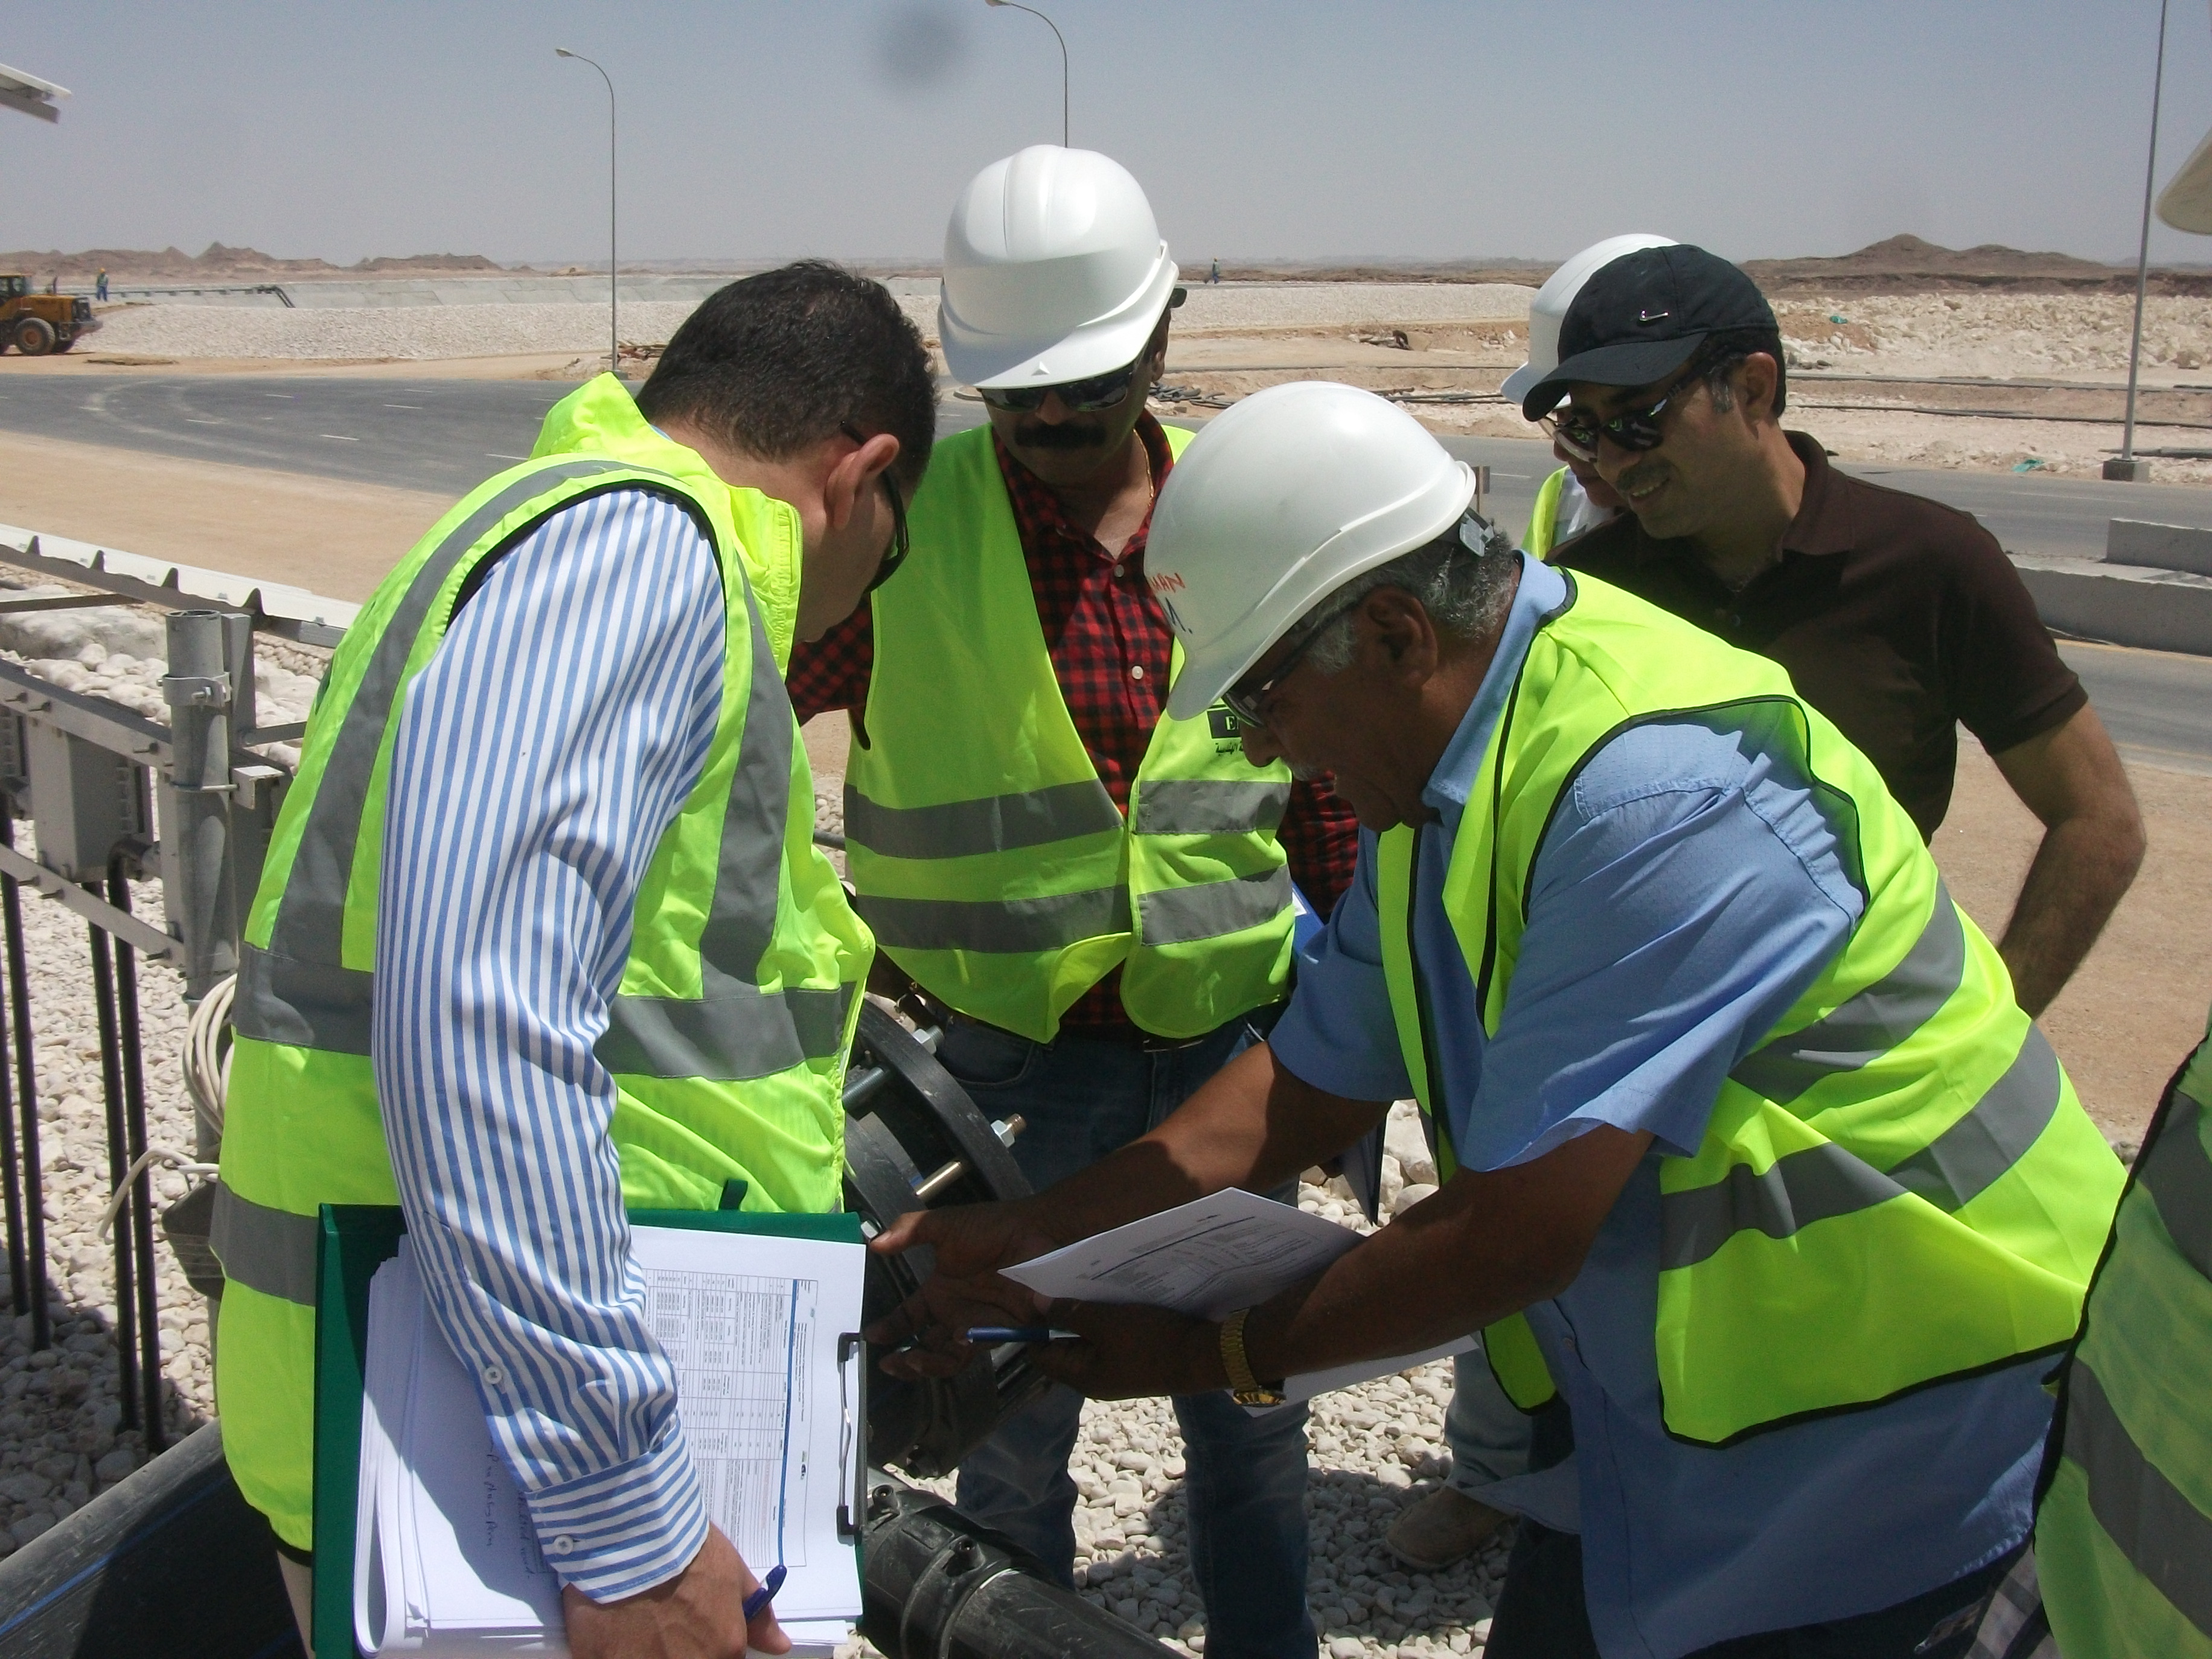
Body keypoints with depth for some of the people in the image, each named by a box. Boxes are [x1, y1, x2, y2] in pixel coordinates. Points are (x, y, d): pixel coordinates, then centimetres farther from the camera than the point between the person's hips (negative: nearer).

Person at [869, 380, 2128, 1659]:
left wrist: (1221, 1352, -14)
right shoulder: (1436, 773, -1)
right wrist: (1030, 1239, -1)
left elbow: (1514, 1237, -27)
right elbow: (1313, 1081, 6)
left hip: (1889, 1423, -8)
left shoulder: (1654, 796, -30)